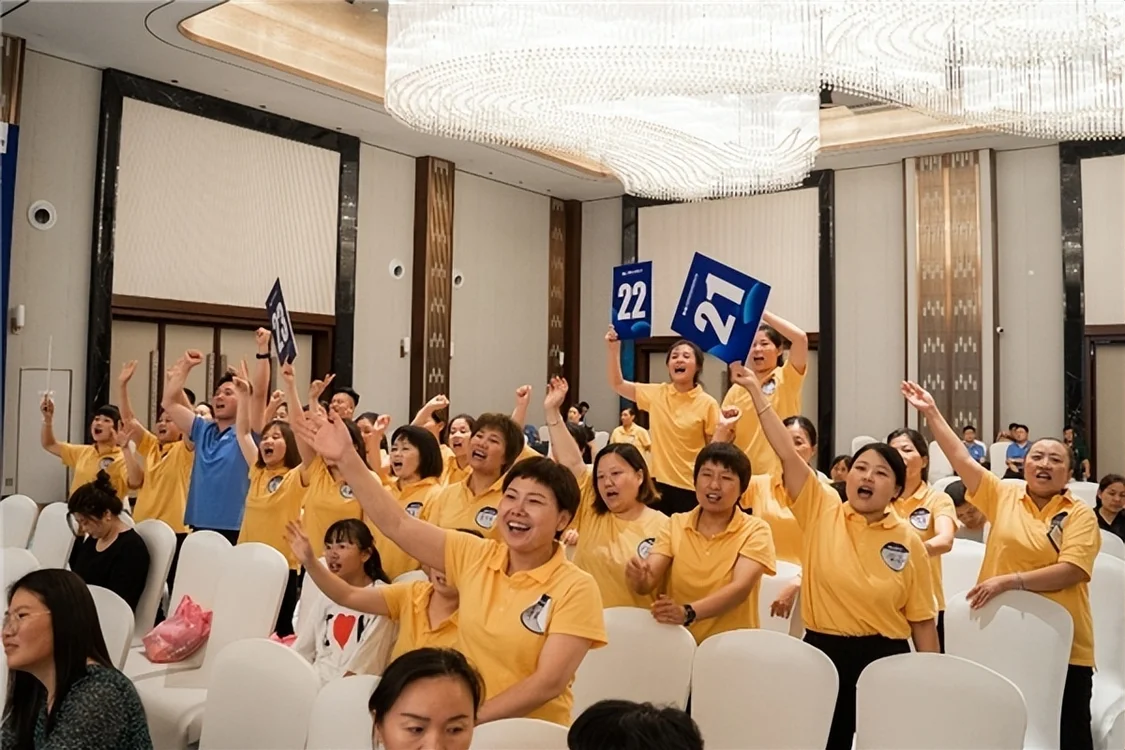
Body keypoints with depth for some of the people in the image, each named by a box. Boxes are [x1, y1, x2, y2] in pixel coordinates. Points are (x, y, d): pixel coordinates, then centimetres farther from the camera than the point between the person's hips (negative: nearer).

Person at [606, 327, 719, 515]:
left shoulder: (708, 403, -6)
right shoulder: (656, 394, 4)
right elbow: (617, 384, 8)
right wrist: (613, 350, -2)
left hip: (692, 488, -3)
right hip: (660, 483, 3)